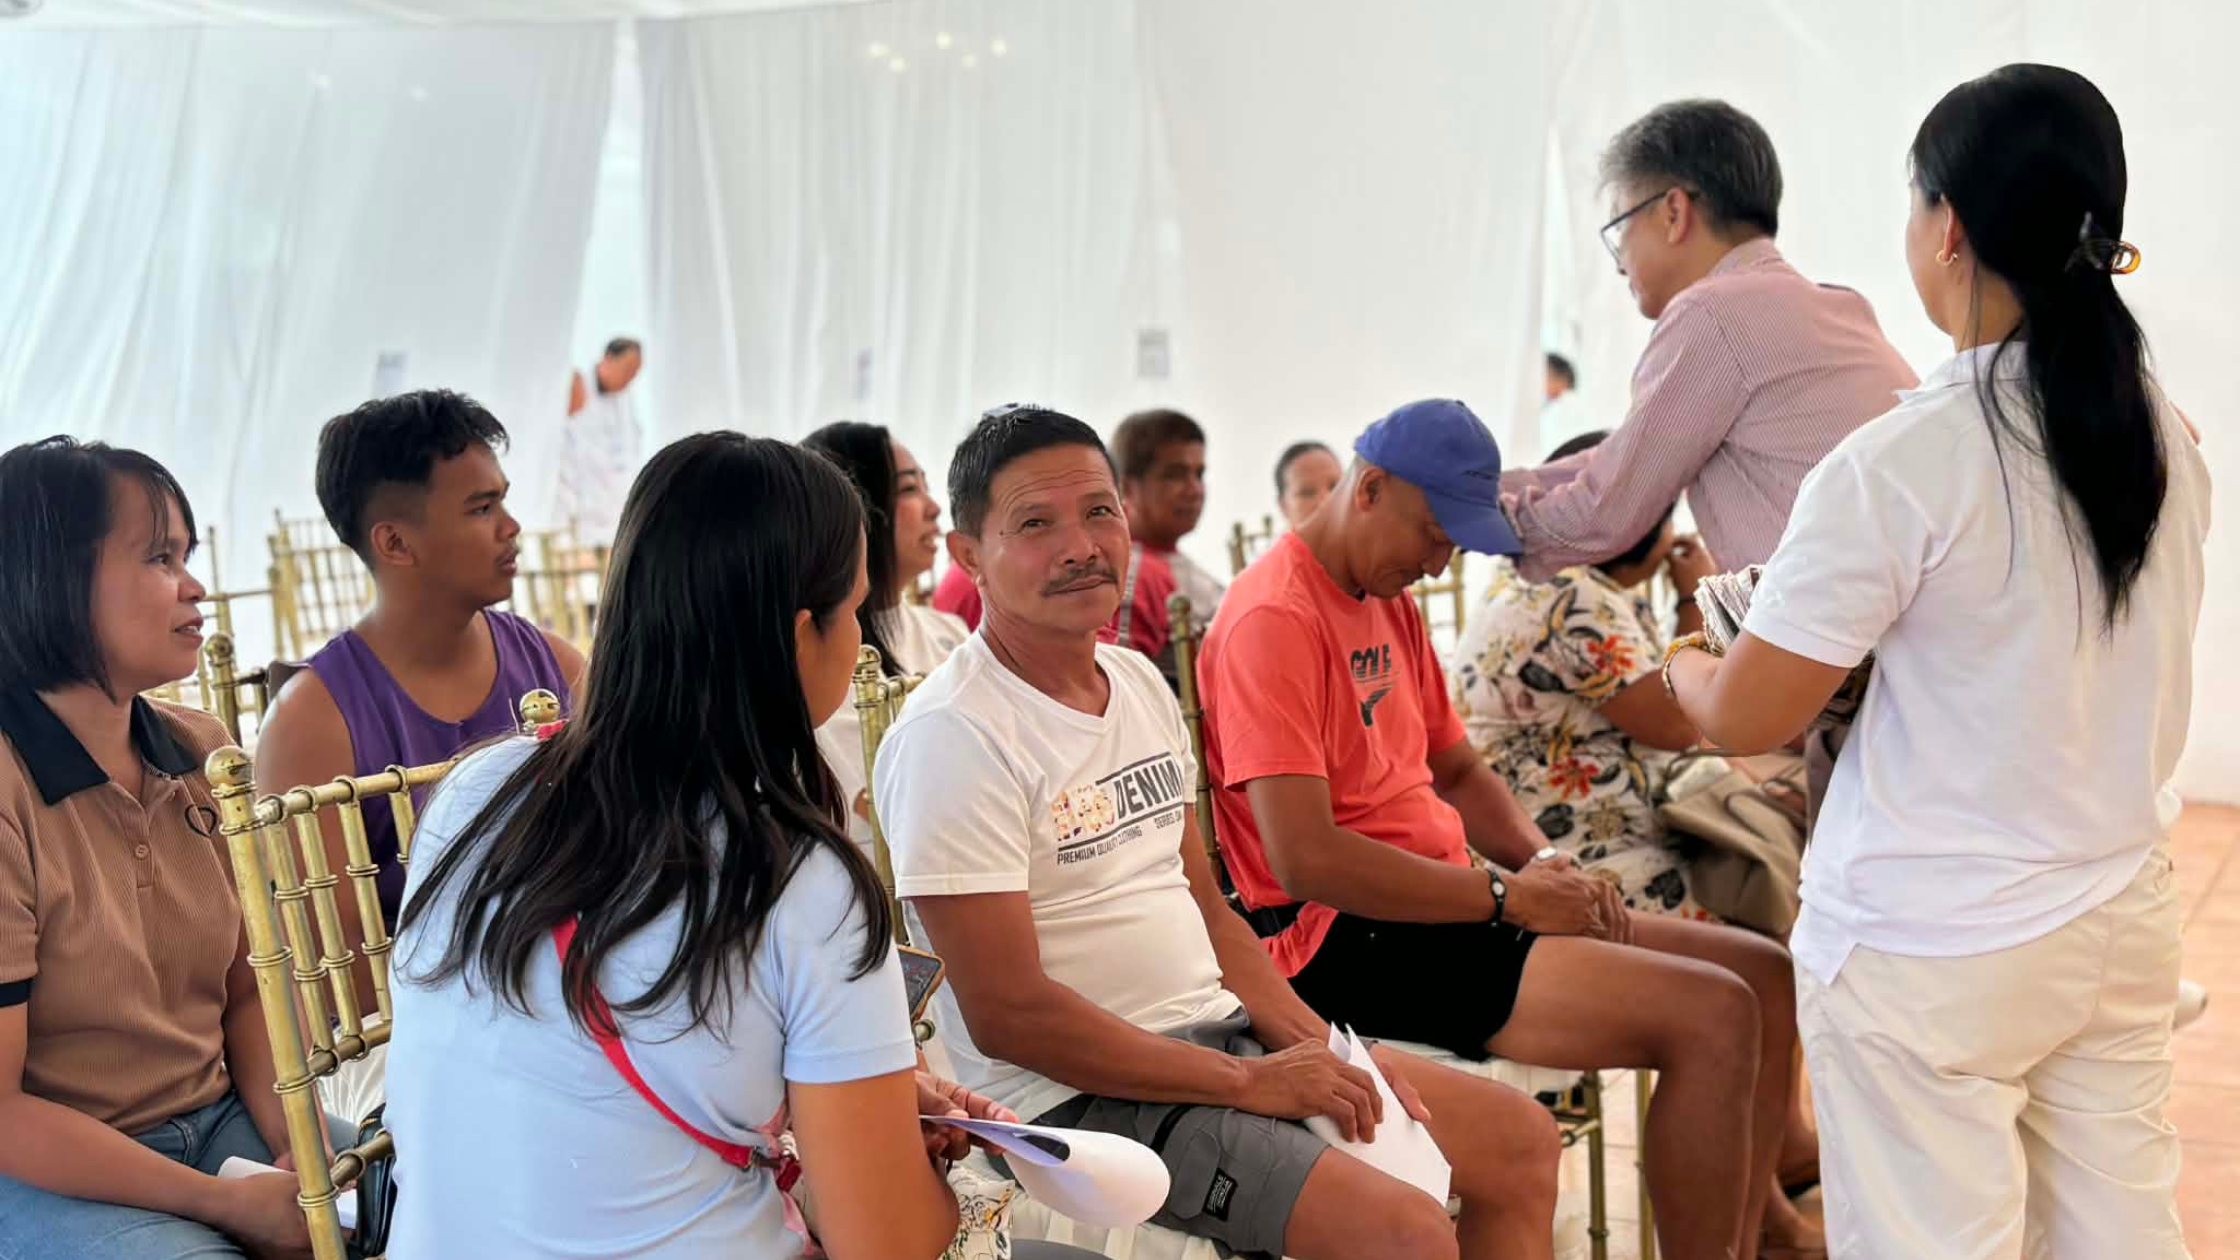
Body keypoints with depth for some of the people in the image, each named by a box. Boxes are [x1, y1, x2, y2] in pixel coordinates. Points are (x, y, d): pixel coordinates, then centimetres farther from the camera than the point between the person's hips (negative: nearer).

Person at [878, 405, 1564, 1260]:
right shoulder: (953, 737, -17)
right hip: (1082, 1094, -8)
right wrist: (1248, 1083, -17)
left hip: (1223, 1034, 9)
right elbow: (1007, 1015, -21)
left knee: (1520, 1140, 9)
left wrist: (1326, 1052, 0)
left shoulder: (1141, 685, 9)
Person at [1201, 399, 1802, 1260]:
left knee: (1766, 974, 4)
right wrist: (1506, 896, -17)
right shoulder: (1274, 618, -15)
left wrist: (1546, 864, 2)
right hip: (1351, 940, -10)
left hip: (1446, 906, 10)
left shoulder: (1391, 602, 16)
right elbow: (1305, 861, -23)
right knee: (1713, 1016, -20)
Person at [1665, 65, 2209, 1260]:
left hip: (1931, 950, -6)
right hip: (2126, 918, 6)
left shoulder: (1897, 467, -18)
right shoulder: (2168, 440, 1)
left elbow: (1744, 719, -10)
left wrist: (1685, 667, 11)